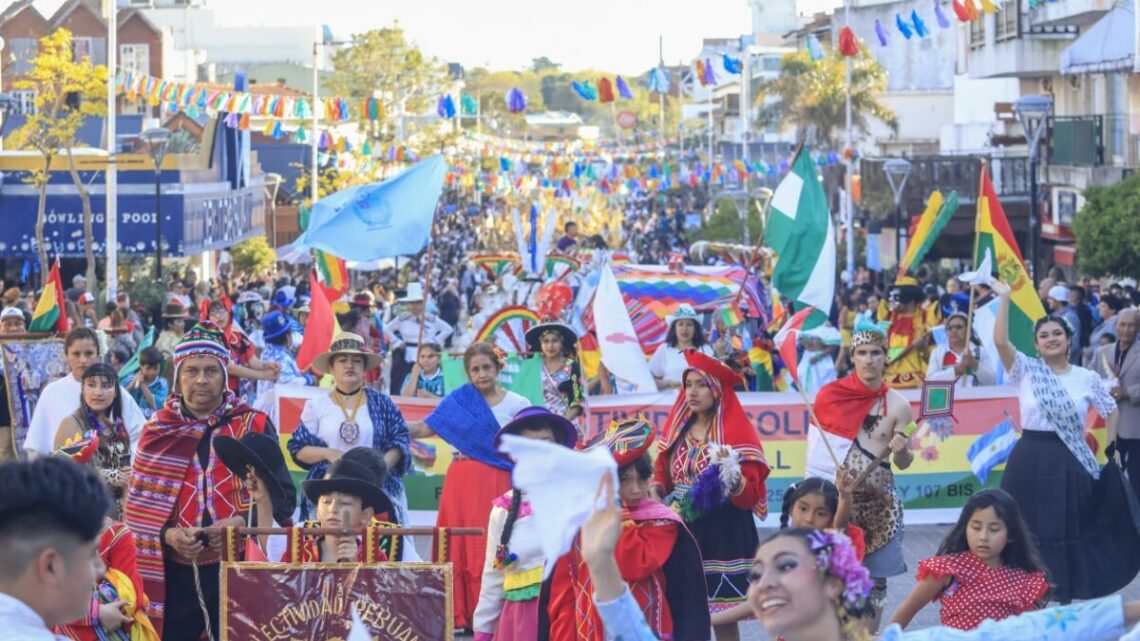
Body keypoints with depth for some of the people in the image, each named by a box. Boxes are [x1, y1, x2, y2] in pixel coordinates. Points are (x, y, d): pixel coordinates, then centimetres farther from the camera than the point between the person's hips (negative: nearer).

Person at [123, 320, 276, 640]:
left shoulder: (254, 427, 4)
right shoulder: (156, 430, 8)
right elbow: (138, 505, 6)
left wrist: (241, 522, -15)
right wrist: (167, 534, -13)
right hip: (174, 572, 1)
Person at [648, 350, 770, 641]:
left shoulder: (737, 431, -6)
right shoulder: (677, 428, 10)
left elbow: (750, 495, -11)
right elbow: (661, 475, 15)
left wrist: (730, 474, -29)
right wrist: (656, 493, -6)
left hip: (723, 533, -5)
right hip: (681, 531, 5)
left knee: (723, 616, -4)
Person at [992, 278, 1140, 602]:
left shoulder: (1088, 378, 4)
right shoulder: (1025, 370, 0)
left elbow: (1111, 412, 16)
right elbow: (1000, 340, -14)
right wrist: (1004, 298, -17)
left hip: (1070, 463, 1)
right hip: (1031, 460, -1)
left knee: (1069, 529, 7)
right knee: (1029, 529, 4)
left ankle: (1064, 593, 18)